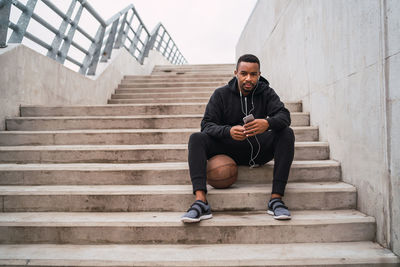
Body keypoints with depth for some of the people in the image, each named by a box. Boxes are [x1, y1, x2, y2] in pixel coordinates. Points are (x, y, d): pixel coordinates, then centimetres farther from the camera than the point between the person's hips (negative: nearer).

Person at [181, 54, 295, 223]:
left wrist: (268, 123, -40)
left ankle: (276, 198, -27)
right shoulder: (221, 94, -2)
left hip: (258, 150, 1)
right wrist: (228, 131, -34)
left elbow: (284, 115, -15)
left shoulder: (266, 93, 0)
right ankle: (201, 201, -37)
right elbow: (207, 124, -11)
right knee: (196, 138, -23)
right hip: (229, 148, 0)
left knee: (287, 134, -23)